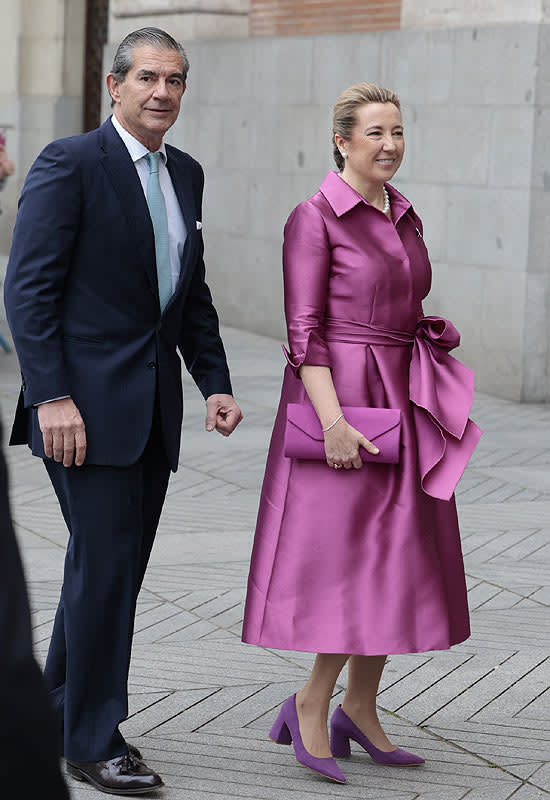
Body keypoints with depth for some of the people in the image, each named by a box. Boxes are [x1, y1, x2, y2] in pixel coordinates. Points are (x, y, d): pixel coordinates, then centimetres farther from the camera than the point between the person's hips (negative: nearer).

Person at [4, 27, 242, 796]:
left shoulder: (185, 174, 14)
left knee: (117, 565, 13)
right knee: (105, 564, -7)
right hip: (87, 404, -7)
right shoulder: (70, 163, -8)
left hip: (154, 407, 7)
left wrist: (215, 382, 11)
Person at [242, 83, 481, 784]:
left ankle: (359, 708, 20)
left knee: (398, 557, 9)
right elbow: (304, 329, -14)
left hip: (403, 403, 8)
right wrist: (334, 419, -21)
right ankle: (311, 702, 10)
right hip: (339, 395, -7)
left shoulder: (404, 218, 13)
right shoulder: (315, 218, -8)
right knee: (349, 555, -7)